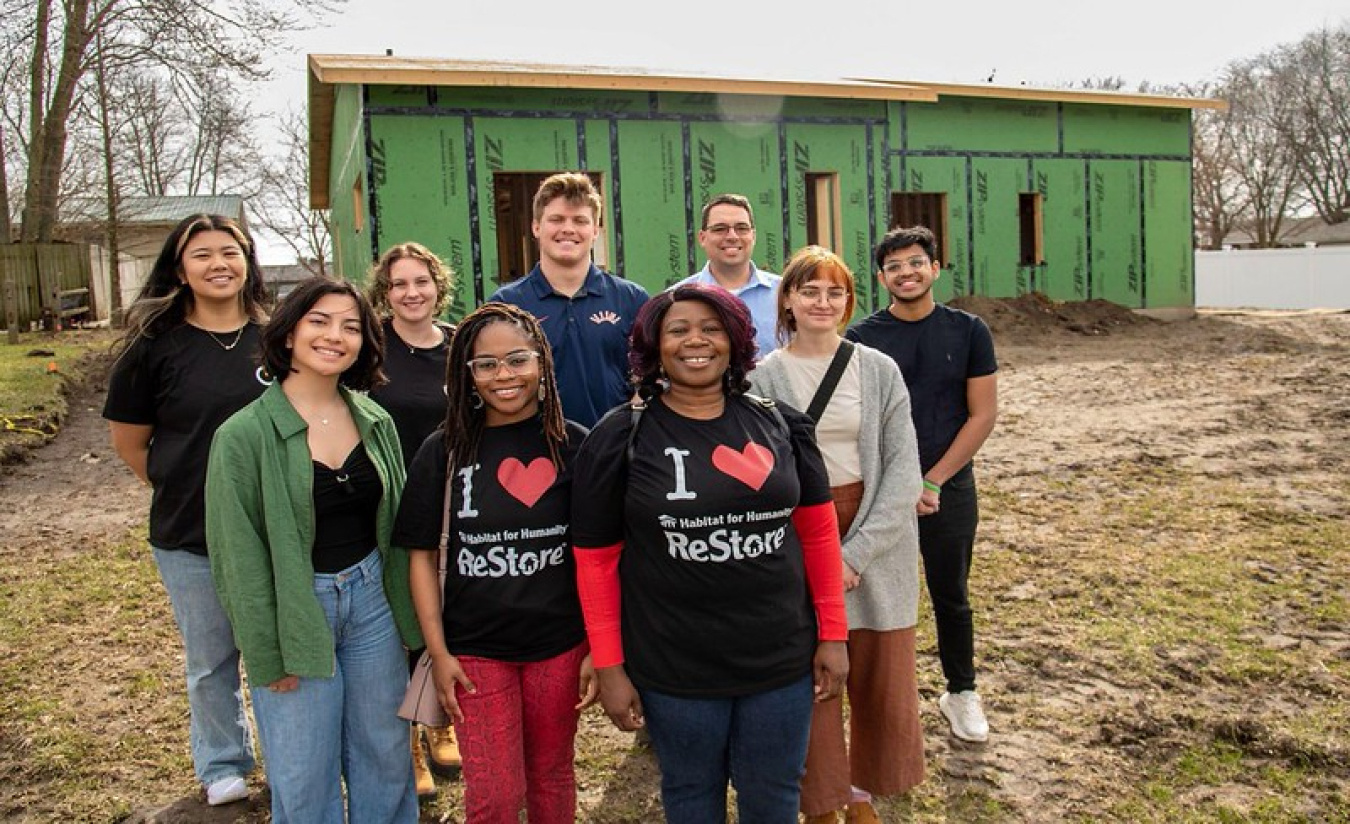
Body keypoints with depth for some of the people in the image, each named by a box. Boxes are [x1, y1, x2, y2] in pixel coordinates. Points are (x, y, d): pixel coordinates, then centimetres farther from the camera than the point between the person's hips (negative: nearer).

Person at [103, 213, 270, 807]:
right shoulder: (156, 346, -5)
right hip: (190, 537, -1)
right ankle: (223, 765, 38)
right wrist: (181, 492, 2)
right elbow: (128, 440, 5)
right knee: (210, 660, 15)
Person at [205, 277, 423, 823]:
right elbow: (239, 557, -10)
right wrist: (267, 655, -10)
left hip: (371, 597, 4)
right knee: (306, 779, 9)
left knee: (386, 756, 17)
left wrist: (408, 617, 8)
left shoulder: (376, 423, 2)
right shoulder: (244, 435, -13)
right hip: (294, 610, -4)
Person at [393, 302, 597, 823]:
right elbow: (423, 555, 0)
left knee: (551, 777, 17)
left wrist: (598, 648, -4)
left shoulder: (573, 446, -5)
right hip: (475, 650, 0)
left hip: (559, 646, 1)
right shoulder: (444, 451, -4)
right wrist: (438, 652, -4)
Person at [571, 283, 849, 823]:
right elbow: (596, 560, -4)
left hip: (783, 657, 2)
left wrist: (833, 634, 5)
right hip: (674, 671, -2)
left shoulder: (779, 425, 1)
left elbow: (818, 531, 6)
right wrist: (608, 667, -4)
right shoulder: (619, 440, -7)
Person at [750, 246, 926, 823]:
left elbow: (904, 471, -4)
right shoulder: (763, 379, -1)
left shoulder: (879, 371, 1)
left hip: (876, 542, 2)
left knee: (879, 677, 10)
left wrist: (858, 552, -13)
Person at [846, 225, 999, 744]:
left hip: (950, 488, 1)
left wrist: (933, 480, -9)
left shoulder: (968, 331, 0)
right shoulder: (861, 338, -3)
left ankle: (961, 693, 32)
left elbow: (983, 414, -2)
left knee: (951, 597, 14)